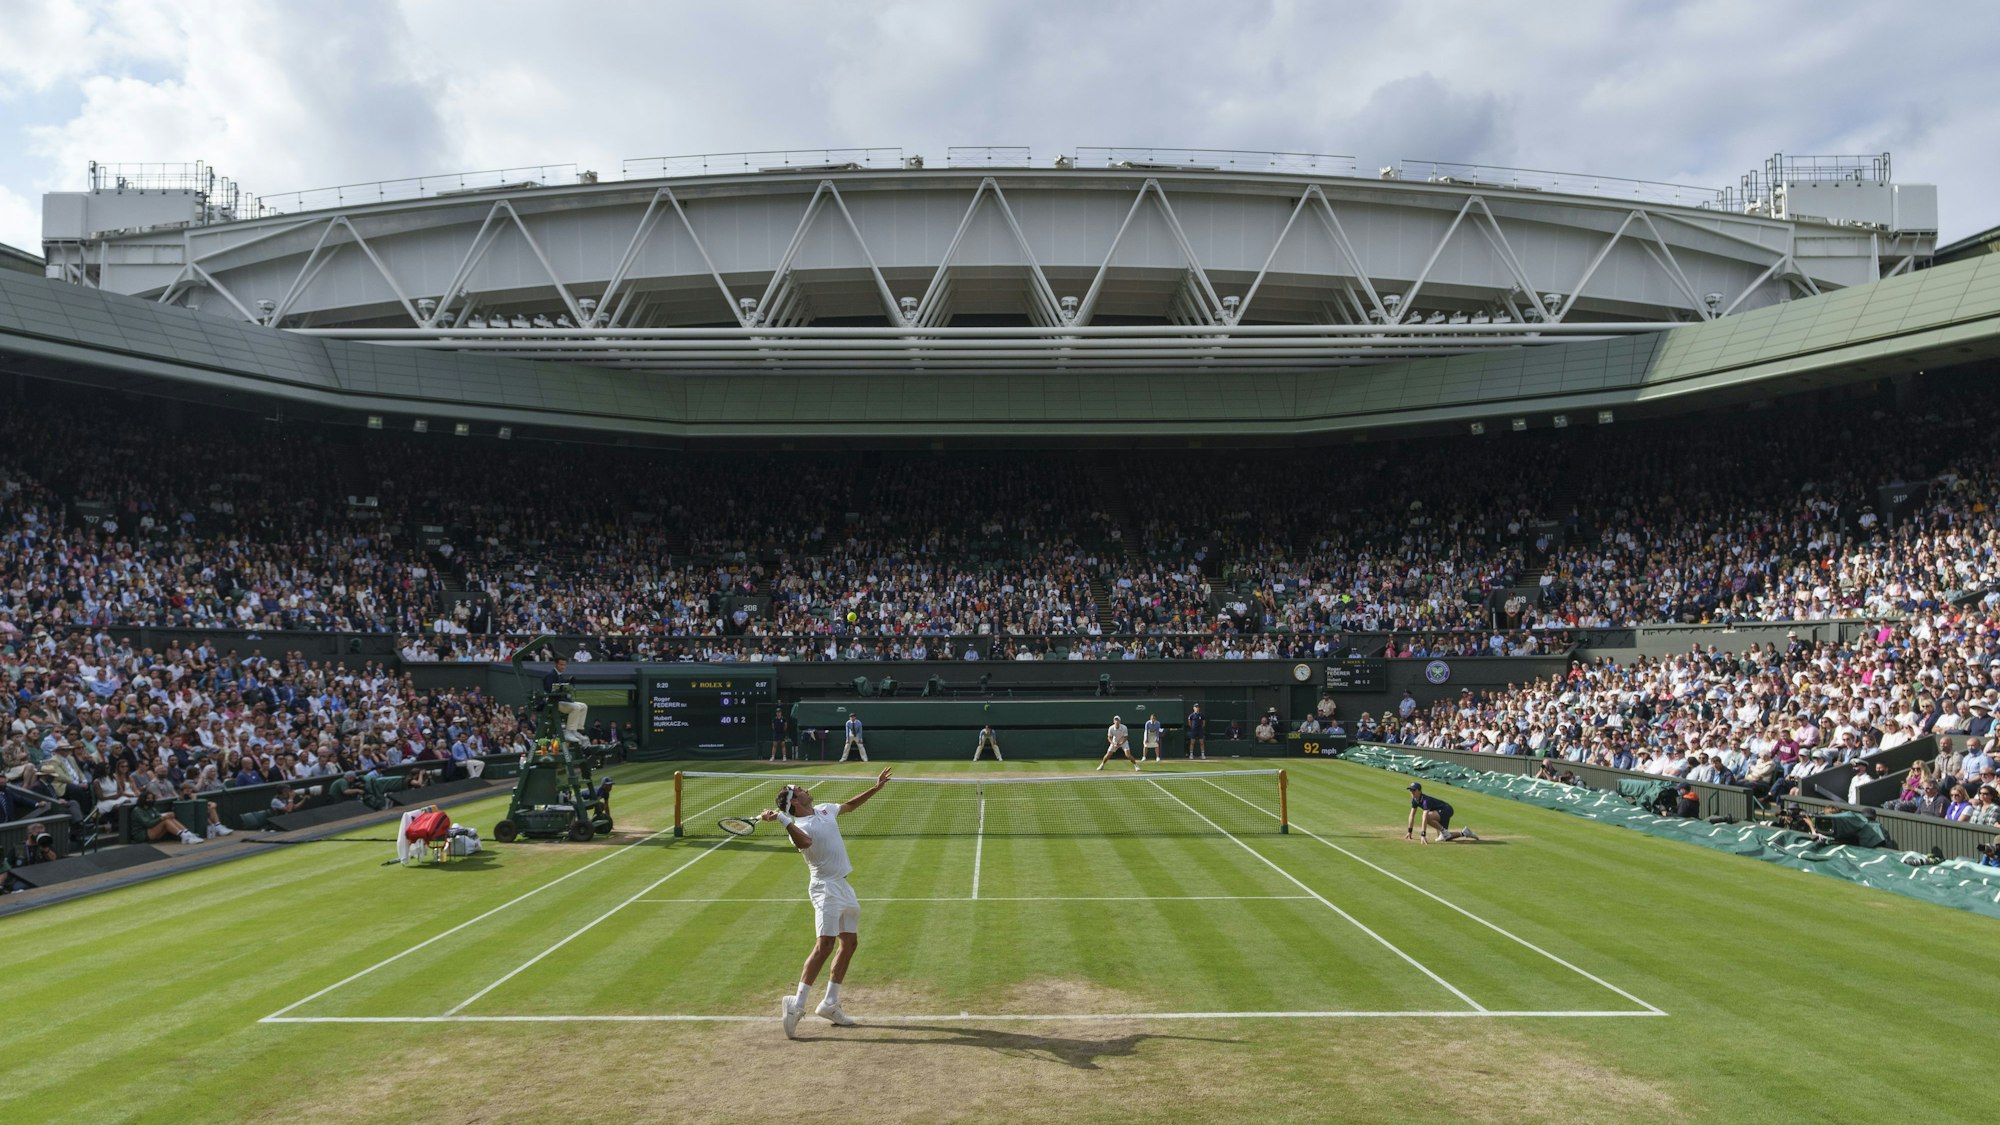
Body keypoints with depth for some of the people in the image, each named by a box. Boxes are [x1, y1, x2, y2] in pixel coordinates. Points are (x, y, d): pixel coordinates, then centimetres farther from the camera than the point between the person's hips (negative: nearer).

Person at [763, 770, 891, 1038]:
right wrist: (781, 819, -46)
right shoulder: (798, 826, -14)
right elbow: (805, 841, -38)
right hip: (825, 888, -9)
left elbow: (850, 805, 28)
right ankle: (796, 1004, -16)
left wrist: (875, 788, 25)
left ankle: (829, 1003, 17)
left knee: (850, 943, 10)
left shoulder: (825, 810, 11)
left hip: (843, 886, 9)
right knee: (824, 945, -18)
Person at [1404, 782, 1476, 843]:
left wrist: (1423, 835, -46)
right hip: (1440, 813, 9)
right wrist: (1409, 831, 3)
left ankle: (1444, 831, -14)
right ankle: (1464, 833, 27)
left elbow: (1424, 818, -40)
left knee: (1428, 817, -35)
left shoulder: (1425, 800, -31)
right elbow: (1412, 815, 5)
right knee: (1445, 837, 9)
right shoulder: (1414, 800, -5)